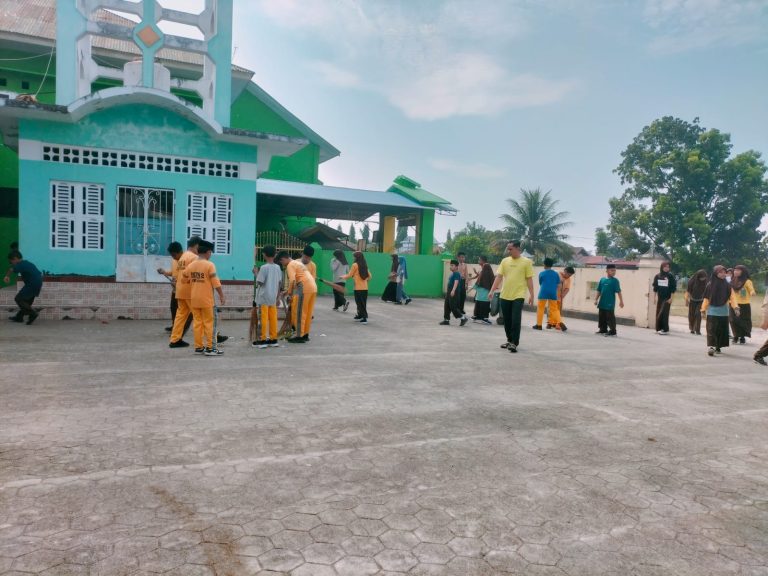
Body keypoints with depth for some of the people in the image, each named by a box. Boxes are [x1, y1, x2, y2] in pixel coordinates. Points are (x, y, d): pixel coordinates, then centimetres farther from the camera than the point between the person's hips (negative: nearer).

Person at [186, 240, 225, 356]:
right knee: (209, 323, 1)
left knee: (197, 323, 10)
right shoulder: (209, 265, -12)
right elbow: (216, 282, -14)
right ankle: (210, 348, 2)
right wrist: (221, 296, -8)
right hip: (206, 299, -5)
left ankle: (198, 347, 13)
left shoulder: (190, 265, 5)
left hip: (194, 299, 5)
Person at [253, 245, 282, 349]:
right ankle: (273, 339, 12)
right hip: (273, 297, 5)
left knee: (263, 318, -1)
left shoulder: (264, 268, -13)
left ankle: (262, 340, 3)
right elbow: (279, 283, 9)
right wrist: (277, 297, 16)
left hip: (263, 297, -5)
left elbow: (259, 282, -12)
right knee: (273, 318, 8)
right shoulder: (277, 267, 5)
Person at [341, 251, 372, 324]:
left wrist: (343, 276, 16)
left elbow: (350, 275, -2)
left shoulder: (355, 265, -7)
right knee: (363, 303, 14)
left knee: (360, 303, -1)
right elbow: (370, 276, 12)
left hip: (358, 288, -6)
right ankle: (360, 316, 26)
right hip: (365, 288, 6)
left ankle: (364, 318, -6)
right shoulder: (365, 265, 10)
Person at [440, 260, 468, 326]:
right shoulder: (452, 273, 16)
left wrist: (453, 290, -38)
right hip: (449, 292, 10)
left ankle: (463, 318, 2)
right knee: (446, 306, 10)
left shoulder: (456, 274, -14)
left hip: (454, 293, -10)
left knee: (453, 307, -8)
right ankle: (446, 320, 16)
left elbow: (456, 282, -27)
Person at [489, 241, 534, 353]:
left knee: (516, 320, -8)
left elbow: (529, 279, -2)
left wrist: (531, 295, -6)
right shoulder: (505, 261, 7)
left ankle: (514, 343, -2)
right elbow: (499, 277, 4)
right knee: (507, 320, 12)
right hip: (504, 296, 4)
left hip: (518, 296, -4)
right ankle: (509, 340, 27)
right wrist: (492, 291, -4)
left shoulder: (526, 262, -3)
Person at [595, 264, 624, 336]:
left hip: (610, 304, -5)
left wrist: (621, 301, -10)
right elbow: (599, 291, 13)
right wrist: (596, 299, 12)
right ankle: (603, 329, 24)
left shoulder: (615, 280, -6)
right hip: (602, 303, 5)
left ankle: (612, 331, 4)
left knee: (610, 318, -3)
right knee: (602, 317, 12)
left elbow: (618, 292, -8)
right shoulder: (602, 280, 6)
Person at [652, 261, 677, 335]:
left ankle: (665, 330, -4)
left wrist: (671, 298, -8)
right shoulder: (657, 276, 5)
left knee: (664, 313, -8)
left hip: (667, 298, -4)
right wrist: (655, 297, 8)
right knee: (658, 313, 4)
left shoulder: (670, 276, -3)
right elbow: (655, 288, 11)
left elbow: (673, 288, -3)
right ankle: (659, 328, 12)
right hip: (660, 298, 4)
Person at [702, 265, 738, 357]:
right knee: (711, 330, -11)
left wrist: (735, 307, -16)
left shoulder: (727, 285, 2)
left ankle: (718, 347, 21)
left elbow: (732, 297, -3)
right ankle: (710, 347, -19)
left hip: (723, 312, 3)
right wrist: (703, 309, -2)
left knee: (721, 331, 9)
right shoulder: (710, 285, -3)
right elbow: (706, 298, -1)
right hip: (712, 311, -2)